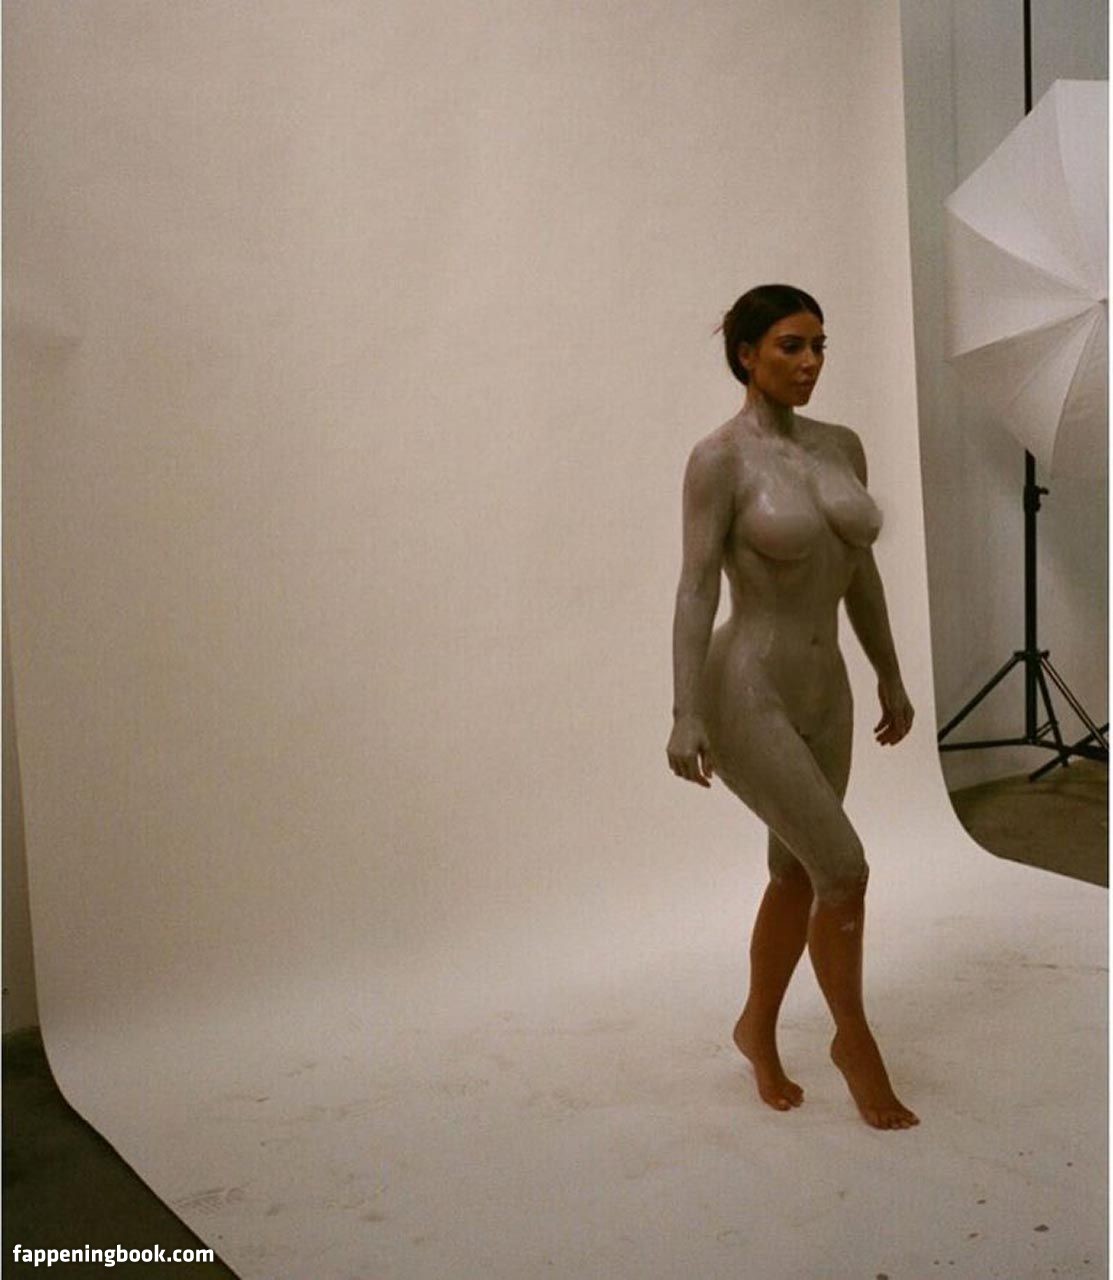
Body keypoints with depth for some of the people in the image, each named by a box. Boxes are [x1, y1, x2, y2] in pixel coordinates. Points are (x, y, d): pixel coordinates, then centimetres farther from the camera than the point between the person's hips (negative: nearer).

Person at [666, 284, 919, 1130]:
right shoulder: (718, 458, -13)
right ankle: (855, 1039, 16)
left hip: (822, 694, 7)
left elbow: (860, 572, 14)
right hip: (746, 696, -7)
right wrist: (685, 715, -22)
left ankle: (758, 1030, 35)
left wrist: (891, 678, 17)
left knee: (798, 876, 14)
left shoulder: (841, 447, 7)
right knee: (844, 869, -8)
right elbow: (696, 589, -17)